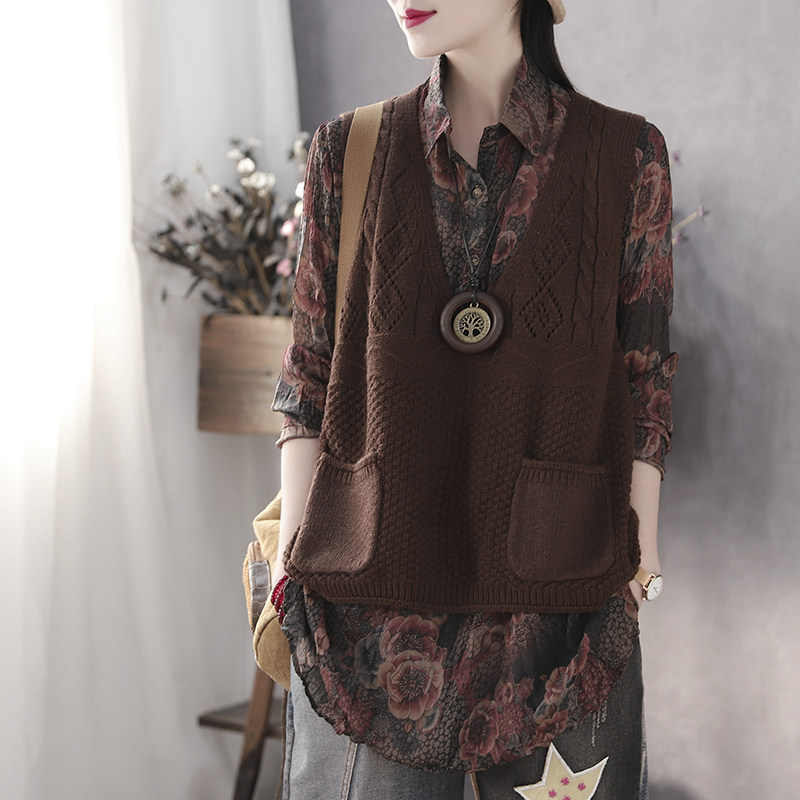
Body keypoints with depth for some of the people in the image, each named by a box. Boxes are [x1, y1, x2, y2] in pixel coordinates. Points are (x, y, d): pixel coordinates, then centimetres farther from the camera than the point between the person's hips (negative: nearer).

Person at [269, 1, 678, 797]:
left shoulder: (625, 156, 0)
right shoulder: (349, 151, 3)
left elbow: (640, 382, 2)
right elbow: (308, 377, 5)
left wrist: (640, 567, -1)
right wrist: (293, 572, 1)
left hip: (556, 608, -1)